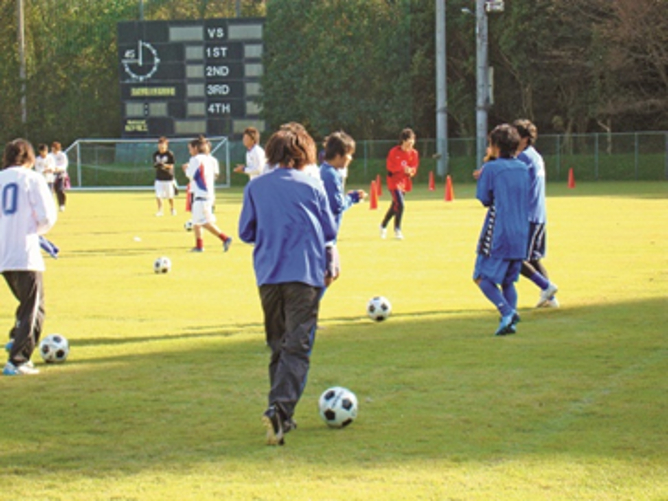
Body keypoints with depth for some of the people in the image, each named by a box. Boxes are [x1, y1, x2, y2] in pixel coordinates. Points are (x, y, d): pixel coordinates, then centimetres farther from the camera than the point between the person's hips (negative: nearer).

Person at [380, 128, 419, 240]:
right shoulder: (395, 152, -13)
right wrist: (402, 168, -28)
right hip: (394, 181, -6)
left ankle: (383, 226, 36)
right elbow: (390, 167, -13)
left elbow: (414, 168, 6)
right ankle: (397, 230, -10)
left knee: (395, 206, 15)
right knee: (400, 205, -20)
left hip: (404, 182, 6)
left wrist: (410, 171, -18)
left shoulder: (414, 153, 1)